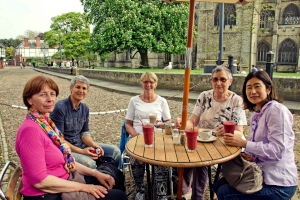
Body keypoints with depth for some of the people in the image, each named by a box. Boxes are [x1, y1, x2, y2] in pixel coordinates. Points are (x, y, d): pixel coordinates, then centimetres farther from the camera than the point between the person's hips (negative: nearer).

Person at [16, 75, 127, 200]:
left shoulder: (46, 123, 8)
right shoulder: (30, 130, -22)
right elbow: (40, 181, -24)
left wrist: (94, 173, 4)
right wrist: (82, 187, -18)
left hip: (63, 181, 9)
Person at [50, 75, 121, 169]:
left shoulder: (84, 108, 7)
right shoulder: (60, 108, -15)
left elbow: (85, 132, 12)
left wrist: (93, 144, -9)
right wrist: (81, 151, -20)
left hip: (81, 144, 7)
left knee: (115, 152, -4)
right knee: (90, 163, -34)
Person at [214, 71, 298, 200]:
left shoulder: (277, 110, -17)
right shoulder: (256, 115, 11)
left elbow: (277, 150, -24)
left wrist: (243, 143, -26)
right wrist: (250, 155, -8)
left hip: (278, 184, -8)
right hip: (262, 174, 8)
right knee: (218, 185, 8)